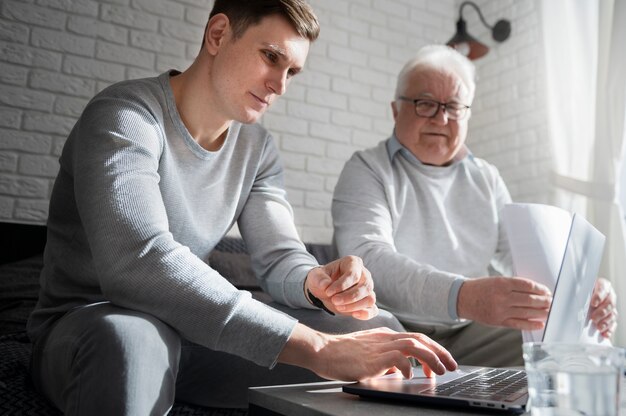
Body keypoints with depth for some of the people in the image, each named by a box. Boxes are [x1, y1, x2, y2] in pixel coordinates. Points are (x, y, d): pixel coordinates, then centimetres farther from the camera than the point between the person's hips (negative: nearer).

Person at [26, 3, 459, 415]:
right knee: (131, 338, -42)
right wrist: (313, 346, -42)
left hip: (185, 329, 5)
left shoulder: (257, 147, 1)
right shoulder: (125, 117, -21)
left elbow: (280, 255, -3)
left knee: (380, 331, -10)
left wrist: (318, 282, -28)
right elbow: (138, 263, -37)